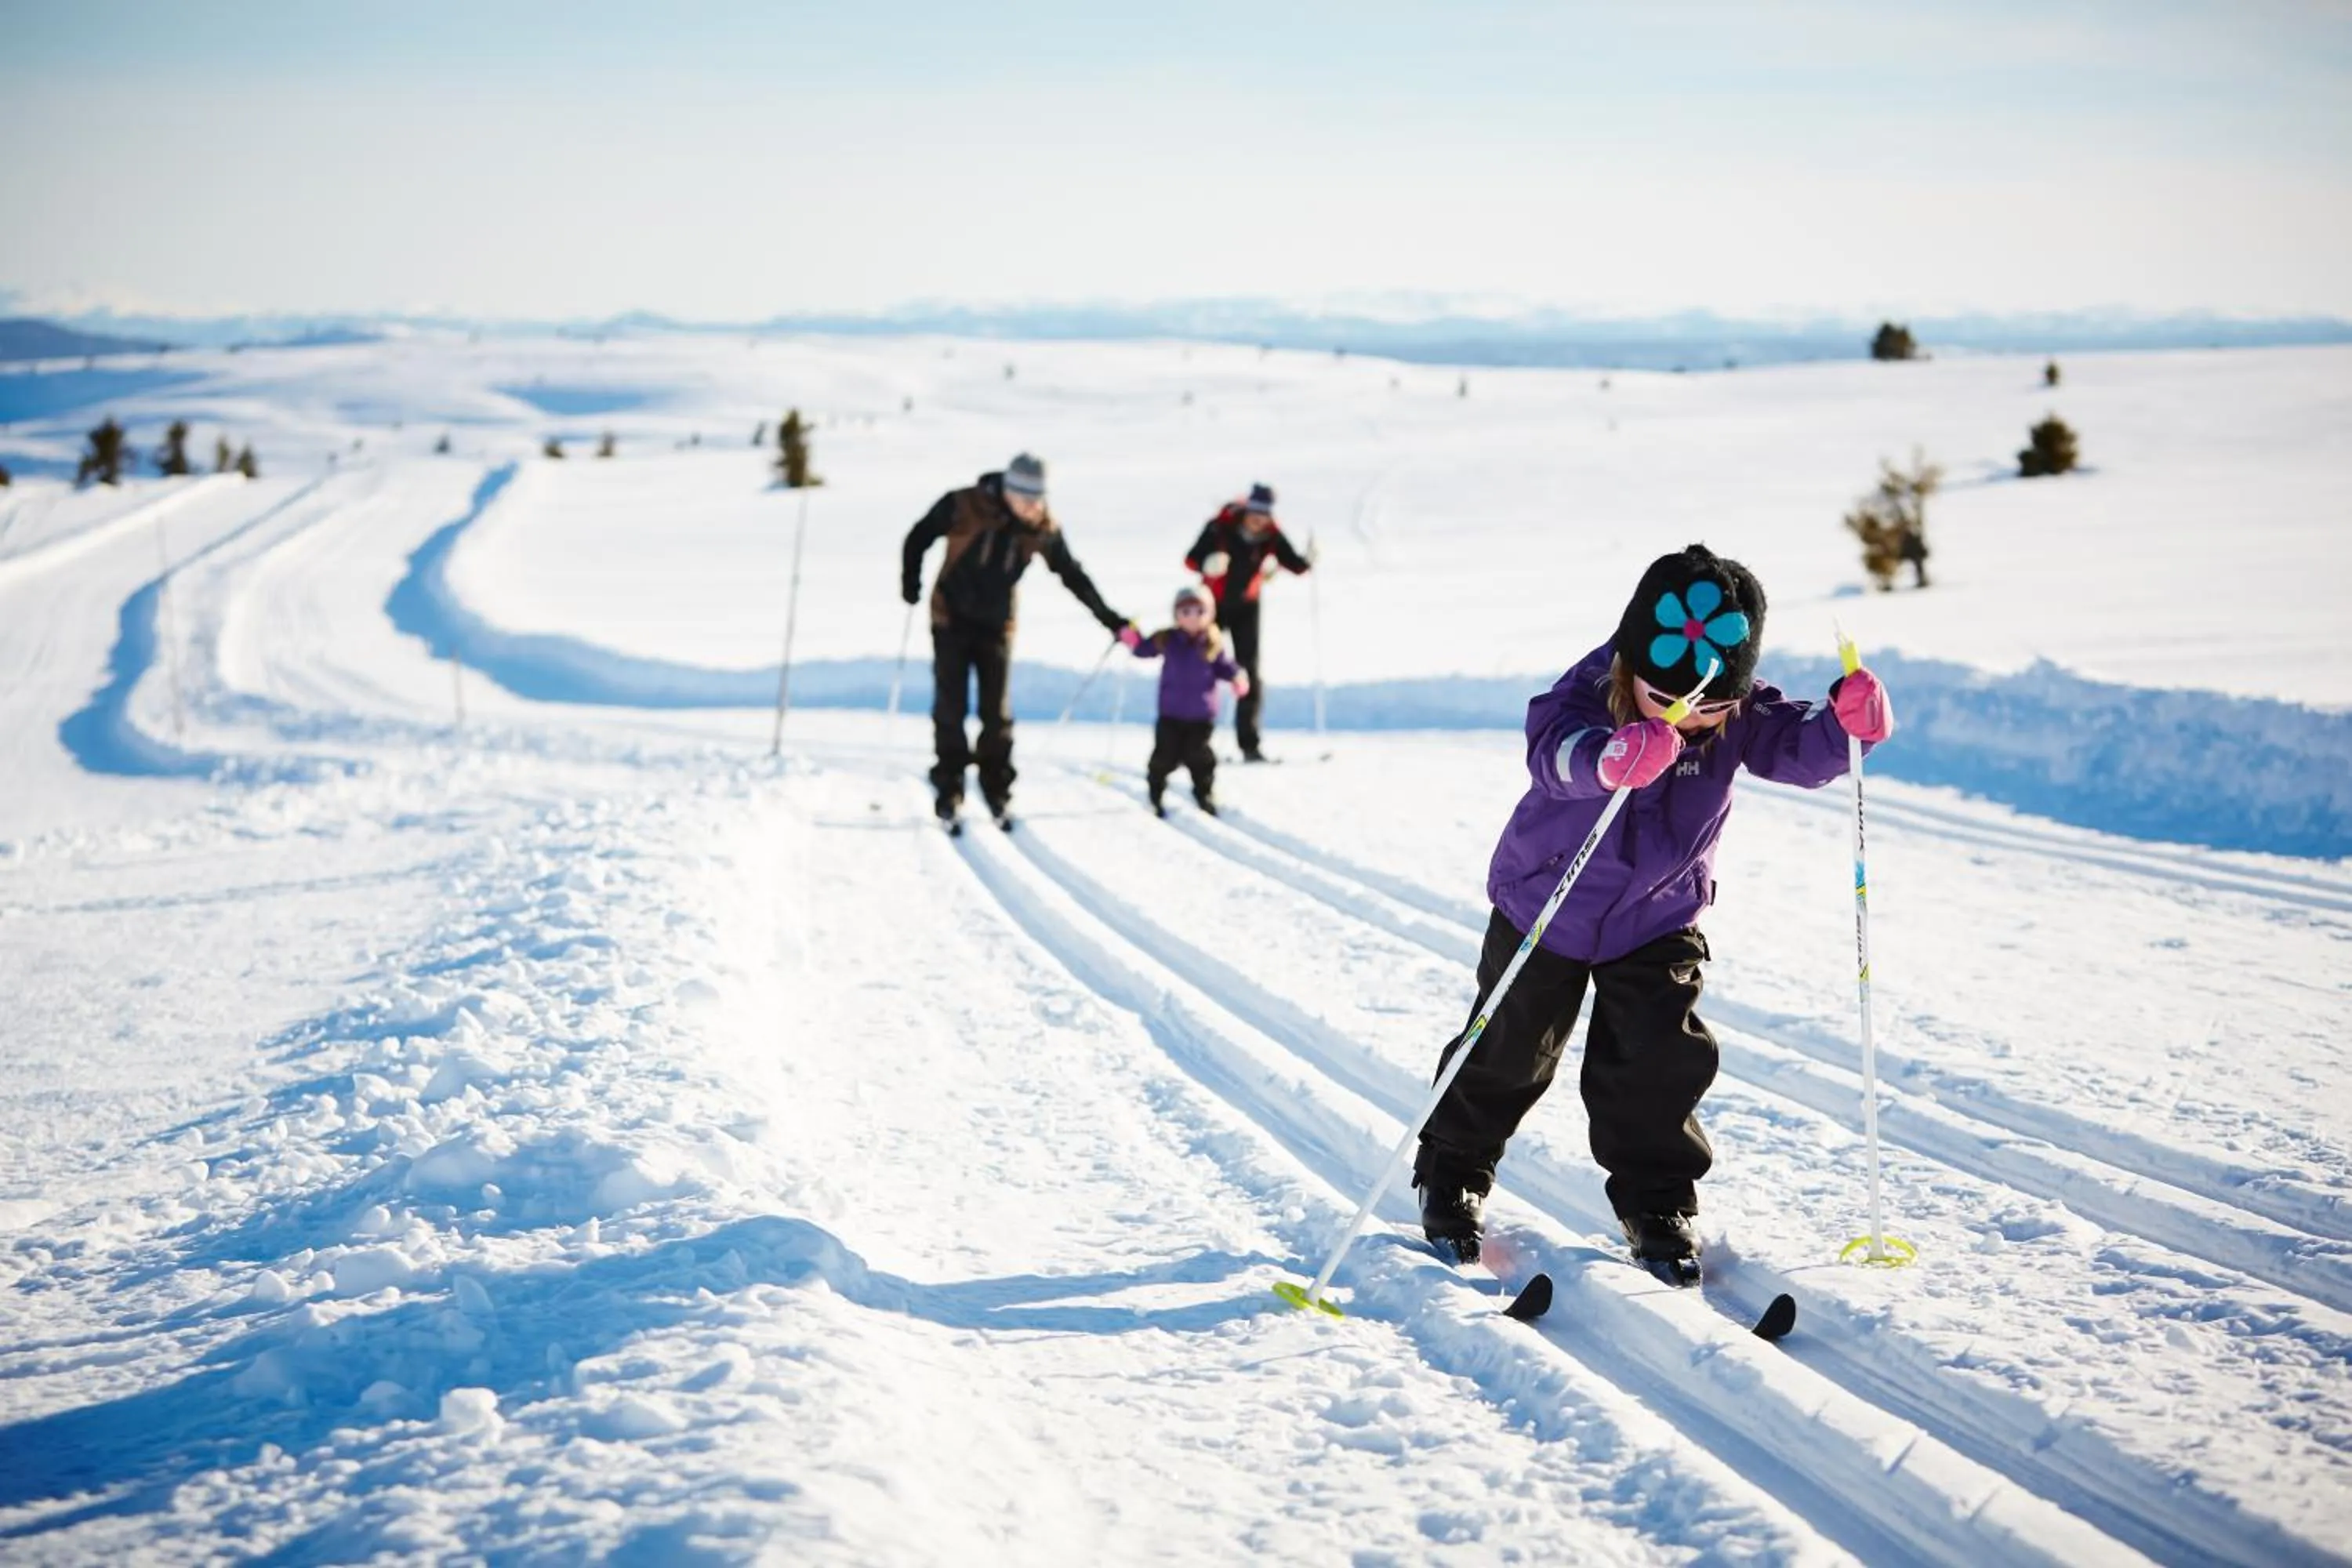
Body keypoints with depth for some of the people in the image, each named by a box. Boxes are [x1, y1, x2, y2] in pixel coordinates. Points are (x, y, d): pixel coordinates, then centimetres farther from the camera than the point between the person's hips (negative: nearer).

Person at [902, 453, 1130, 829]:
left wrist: (1107, 616, 5)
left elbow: (1072, 575, 4)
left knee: (997, 712, 2)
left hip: (997, 625, 2)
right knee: (950, 707, -4)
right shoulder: (964, 506, -17)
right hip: (952, 619, -2)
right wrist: (911, 580, -5)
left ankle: (997, 789, 15)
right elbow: (919, 537, -2)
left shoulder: (1043, 529, -9)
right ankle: (948, 788, 4)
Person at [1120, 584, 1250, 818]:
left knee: (1199, 756, 8)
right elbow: (1145, 649, 5)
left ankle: (1205, 795, 25)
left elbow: (1224, 666, 3)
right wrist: (1133, 640, -15)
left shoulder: (1213, 644, -7)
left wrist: (1237, 677, -17)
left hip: (1201, 716, 0)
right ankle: (1156, 794, 23)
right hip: (1171, 713, 0)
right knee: (1165, 756, 5)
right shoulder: (1167, 640, -7)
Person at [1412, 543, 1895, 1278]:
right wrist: (1610, 757, -74)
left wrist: (1844, 722, -44)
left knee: (1662, 1059, -3)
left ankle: (1656, 1200, 17)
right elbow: (1554, 747, -51)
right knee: (1508, 1051, 8)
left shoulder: (1737, 710, -18)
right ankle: (1451, 1174, 30)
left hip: (1656, 920, 3)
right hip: (1545, 905, -2)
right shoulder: (1590, 691, -31)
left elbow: (1796, 746, -21)